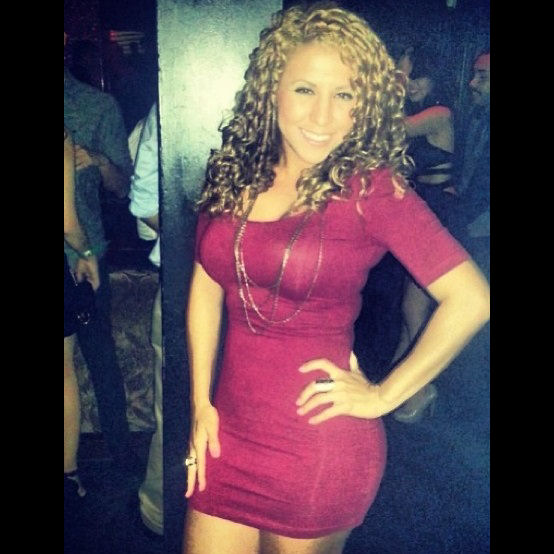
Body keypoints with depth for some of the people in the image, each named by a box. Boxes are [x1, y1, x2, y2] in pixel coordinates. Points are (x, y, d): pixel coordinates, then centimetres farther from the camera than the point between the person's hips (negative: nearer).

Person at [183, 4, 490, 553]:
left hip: (320, 445, -4)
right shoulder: (235, 171, 1)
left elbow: (470, 299, -16)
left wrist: (382, 396, -10)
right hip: (229, 431, 4)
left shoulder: (372, 187, -13)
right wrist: (201, 403, 4)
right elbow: (206, 287, 7)